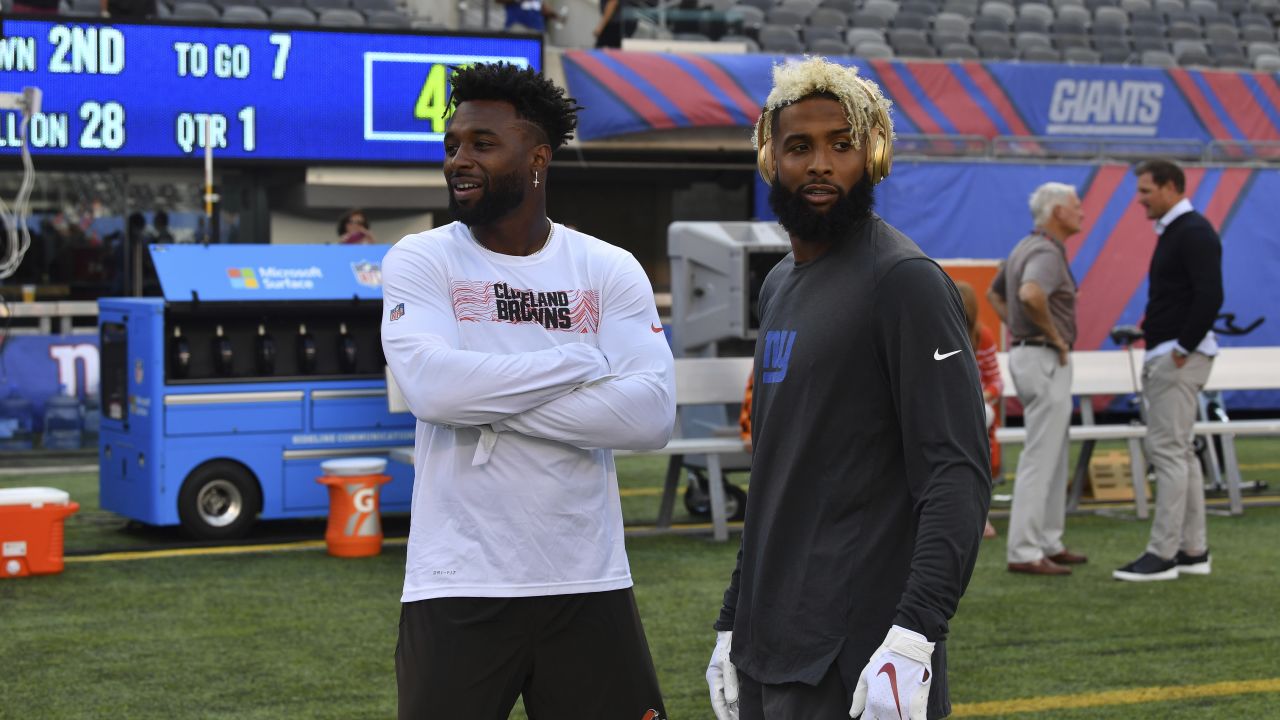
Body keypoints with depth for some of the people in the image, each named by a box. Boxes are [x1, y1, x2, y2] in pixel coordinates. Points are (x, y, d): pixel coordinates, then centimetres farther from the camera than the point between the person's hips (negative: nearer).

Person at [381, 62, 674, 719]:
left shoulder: (610, 270, 4)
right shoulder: (419, 262, 1)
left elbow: (651, 413, -10)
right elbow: (433, 386, -18)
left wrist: (491, 402, -13)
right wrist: (583, 359, -10)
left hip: (589, 584, 2)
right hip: (458, 588, -2)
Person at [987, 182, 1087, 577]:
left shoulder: (1026, 247, 14)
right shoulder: (1047, 253, -17)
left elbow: (994, 294, 28)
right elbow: (1030, 295, -38)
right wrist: (1053, 334, -23)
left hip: (1027, 352, 11)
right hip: (1046, 359, -11)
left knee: (1054, 457, 17)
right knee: (1040, 459, -8)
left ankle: (1048, 543, 22)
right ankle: (1024, 552, -7)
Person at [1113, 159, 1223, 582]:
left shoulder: (1194, 233, -14)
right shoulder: (1173, 231, 18)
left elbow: (1210, 296, -23)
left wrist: (1183, 348, -20)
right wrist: (1153, 322, 12)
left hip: (1180, 356, -11)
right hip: (1165, 356, 11)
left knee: (1167, 449, -10)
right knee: (1178, 451, 12)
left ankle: (1162, 555, -8)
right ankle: (1193, 551, 17)